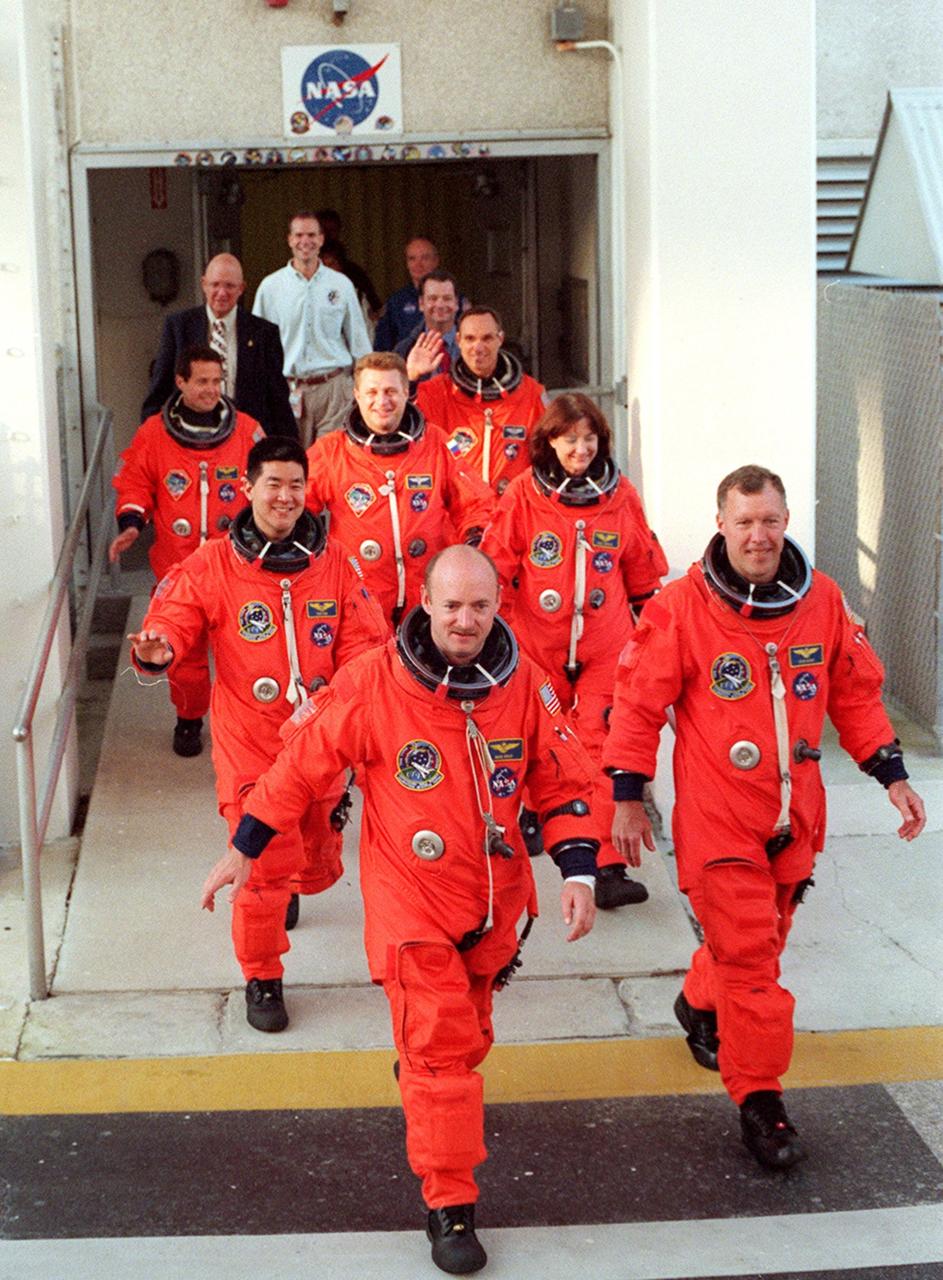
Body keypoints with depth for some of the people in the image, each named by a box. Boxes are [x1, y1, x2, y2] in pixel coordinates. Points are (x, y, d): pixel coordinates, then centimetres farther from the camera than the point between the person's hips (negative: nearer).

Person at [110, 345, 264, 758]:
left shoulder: (246, 430, 1)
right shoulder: (154, 433, 1)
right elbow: (134, 485, 9)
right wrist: (131, 523, -7)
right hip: (178, 566, 0)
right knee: (184, 649, 8)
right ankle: (189, 720, 26)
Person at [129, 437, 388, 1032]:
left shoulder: (334, 564, 0)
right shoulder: (212, 566, -7)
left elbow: (364, 644, 1)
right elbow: (174, 621, -6)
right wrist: (159, 650, -30)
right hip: (249, 744, -3)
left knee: (320, 863, 17)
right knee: (263, 865, -9)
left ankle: (288, 891, 56)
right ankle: (262, 979, 15)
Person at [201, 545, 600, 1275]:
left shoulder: (525, 684, -8)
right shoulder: (374, 683, -17)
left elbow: (564, 782, 1)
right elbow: (302, 764, -7)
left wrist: (579, 873, -9)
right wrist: (244, 850, -3)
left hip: (495, 899, 4)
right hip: (412, 902, -4)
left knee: (467, 1037, 22)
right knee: (438, 1048, -6)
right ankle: (450, 1207, 4)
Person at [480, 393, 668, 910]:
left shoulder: (620, 496, 2)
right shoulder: (523, 495, -3)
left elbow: (644, 571, 13)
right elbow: (494, 566, 3)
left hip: (604, 650, 0)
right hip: (538, 645, 0)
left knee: (604, 751, -9)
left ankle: (607, 868, -9)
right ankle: (534, 808, 46)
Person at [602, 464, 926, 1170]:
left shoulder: (823, 600, 1)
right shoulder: (682, 607, -11)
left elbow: (855, 693, 11)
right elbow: (639, 703, -5)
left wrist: (892, 773, 7)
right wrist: (628, 797, -3)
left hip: (794, 817, 5)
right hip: (718, 820, -4)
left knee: (759, 941, 19)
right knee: (749, 957, -6)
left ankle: (701, 1005, 50)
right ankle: (760, 1099, 5)